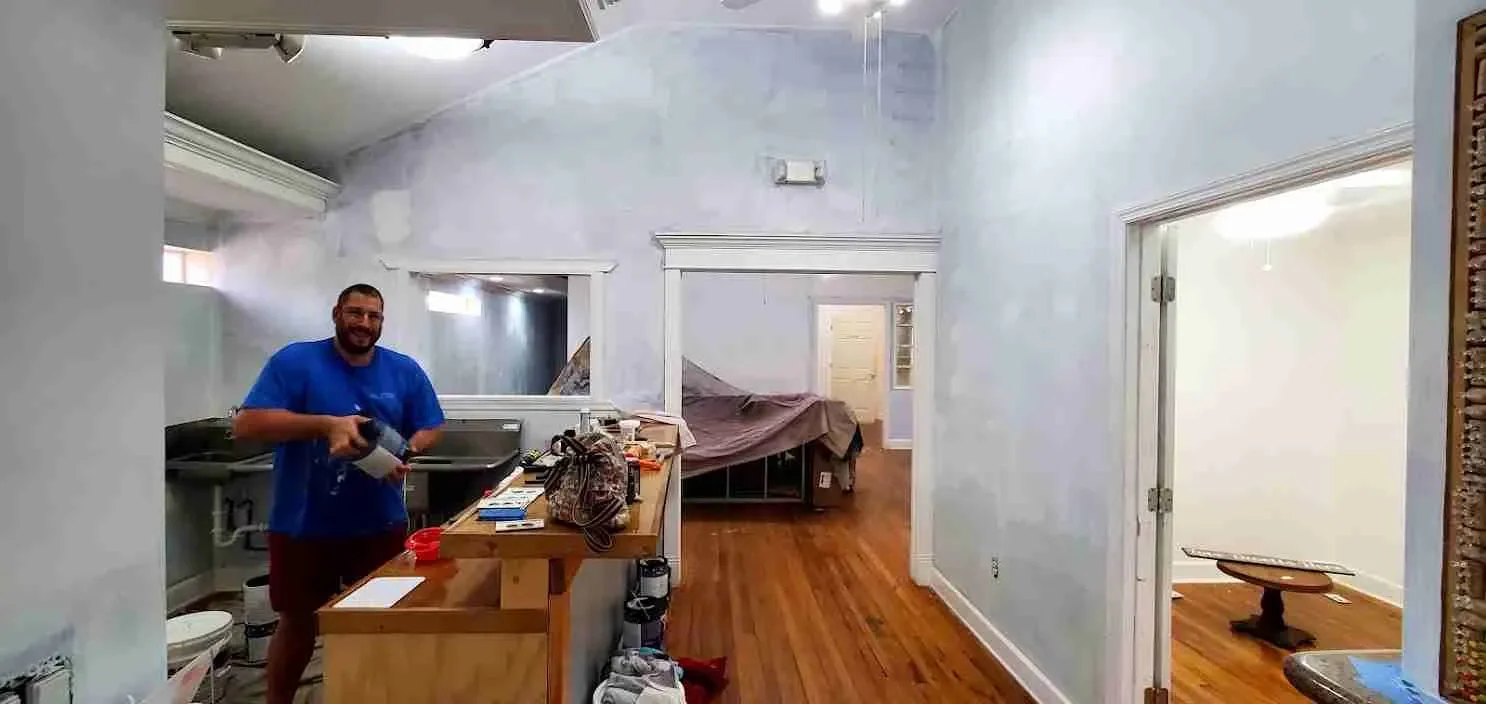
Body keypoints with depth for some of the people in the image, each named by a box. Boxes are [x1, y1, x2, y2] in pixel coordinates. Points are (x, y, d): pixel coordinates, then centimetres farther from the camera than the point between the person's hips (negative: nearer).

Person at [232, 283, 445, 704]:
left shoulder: (405, 371, -1)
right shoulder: (295, 361, -10)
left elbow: (430, 429, 4)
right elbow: (245, 424, -17)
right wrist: (327, 424, -29)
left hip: (381, 525, 2)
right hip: (303, 525, -2)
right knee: (298, 623, 16)